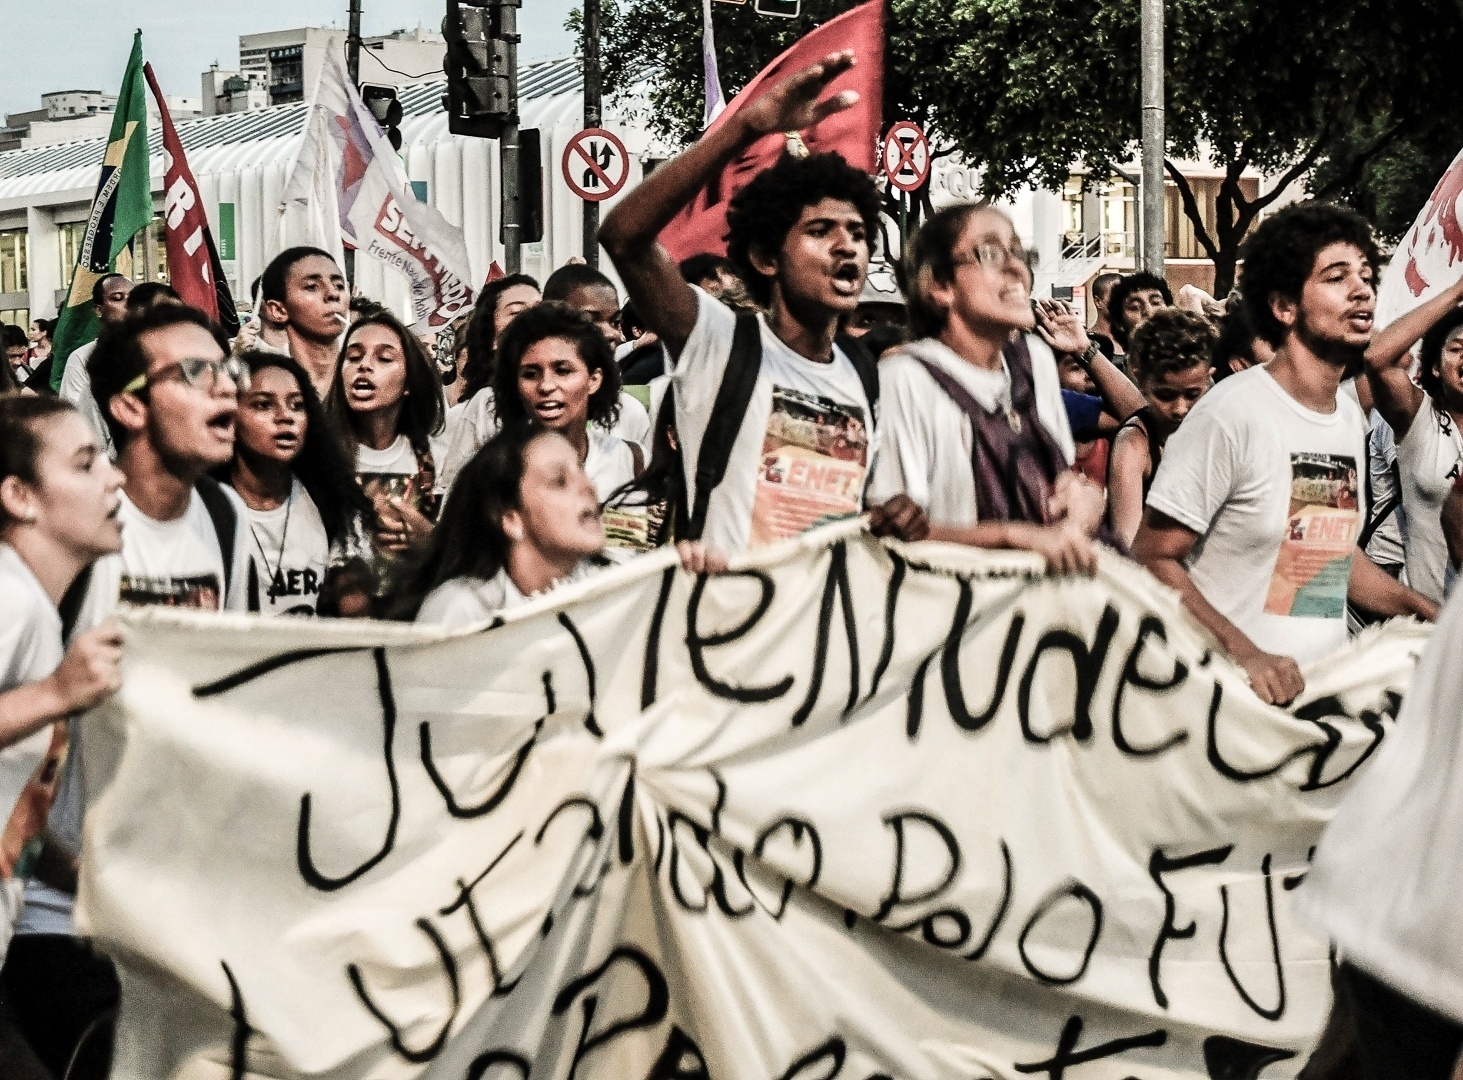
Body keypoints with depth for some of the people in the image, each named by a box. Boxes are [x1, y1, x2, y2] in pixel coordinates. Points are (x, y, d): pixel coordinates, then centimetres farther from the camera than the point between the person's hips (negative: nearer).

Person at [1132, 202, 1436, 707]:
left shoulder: (1351, 415, 12)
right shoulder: (1232, 414, -13)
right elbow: (1153, 558, -14)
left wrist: (1432, 613, 13)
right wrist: (1244, 653, -23)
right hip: (1237, 696, -7)